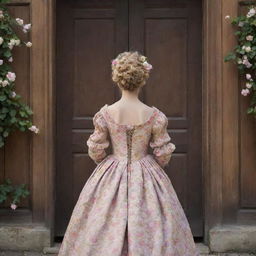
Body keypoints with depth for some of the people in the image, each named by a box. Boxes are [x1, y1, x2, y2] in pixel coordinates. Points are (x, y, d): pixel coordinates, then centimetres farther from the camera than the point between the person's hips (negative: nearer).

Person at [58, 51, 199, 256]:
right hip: (146, 178, -1)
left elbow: (96, 151, -2)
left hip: (111, 178, 1)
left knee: (104, 235, 10)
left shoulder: (104, 114, -10)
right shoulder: (155, 116, -11)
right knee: (150, 229, 10)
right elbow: (163, 154, -4)